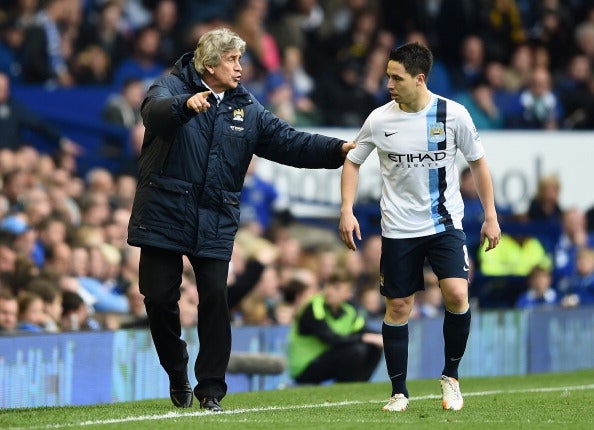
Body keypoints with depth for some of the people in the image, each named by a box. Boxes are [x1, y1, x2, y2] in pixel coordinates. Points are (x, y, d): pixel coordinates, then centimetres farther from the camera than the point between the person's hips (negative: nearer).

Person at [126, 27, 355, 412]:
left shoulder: (246, 108, 10)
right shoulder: (172, 88, -4)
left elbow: (289, 142, 5)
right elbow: (155, 113, -27)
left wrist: (339, 150, -8)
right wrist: (187, 104, -48)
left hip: (215, 223, 3)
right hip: (164, 217, -3)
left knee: (215, 299, -6)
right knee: (160, 298, 0)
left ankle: (211, 389, 3)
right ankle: (177, 376, 22)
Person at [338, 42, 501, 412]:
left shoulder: (453, 114, -8)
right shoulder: (380, 120, -6)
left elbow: (477, 161, 5)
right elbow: (353, 161, 8)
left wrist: (491, 216, 4)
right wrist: (347, 210, -4)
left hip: (446, 224, -1)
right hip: (398, 229, 1)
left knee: (457, 295, -19)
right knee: (398, 308, 2)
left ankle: (451, 377, 2)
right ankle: (399, 392, 15)